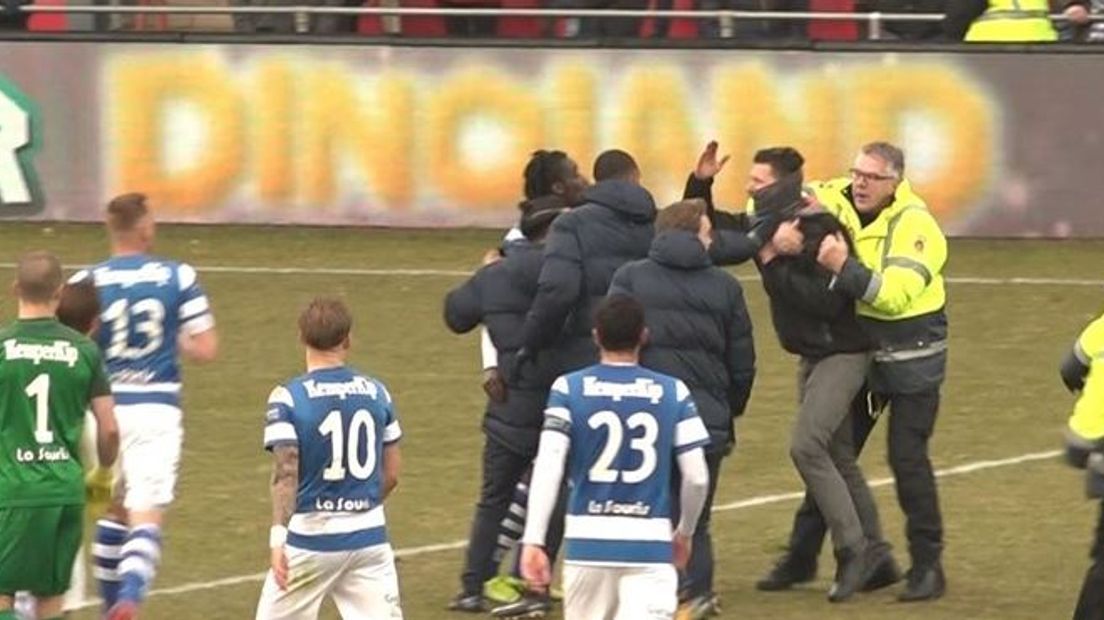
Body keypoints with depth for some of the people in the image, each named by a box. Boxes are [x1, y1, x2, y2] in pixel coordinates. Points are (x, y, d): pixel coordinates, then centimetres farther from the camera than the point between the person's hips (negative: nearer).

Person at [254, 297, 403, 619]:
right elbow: (391, 475, 11)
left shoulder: (288, 398, -8)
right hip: (369, 536, 3)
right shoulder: (377, 393, 5)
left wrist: (278, 537, -23)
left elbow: (286, 472, -18)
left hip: (310, 537, -3)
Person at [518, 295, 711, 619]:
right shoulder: (673, 393, 2)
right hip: (650, 542, -1)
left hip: (587, 540, 1)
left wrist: (533, 541, -14)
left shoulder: (568, 389, 0)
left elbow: (548, 467, -10)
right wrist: (685, 532, 20)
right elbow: (696, 477, 2)